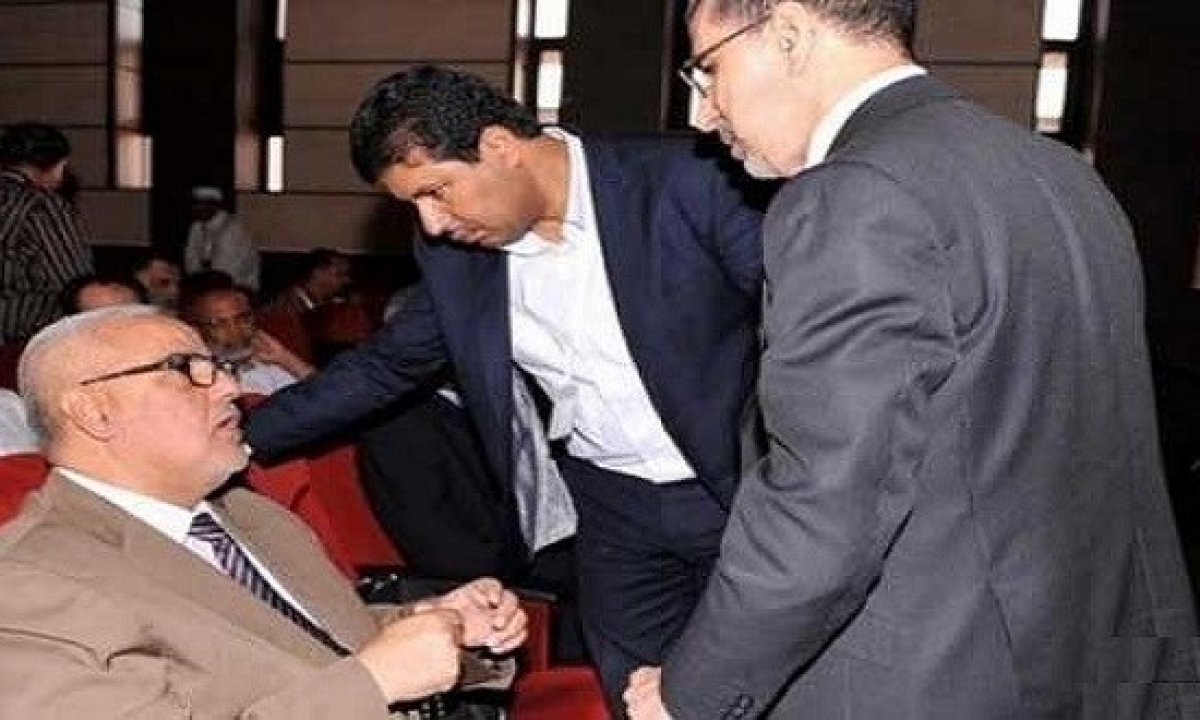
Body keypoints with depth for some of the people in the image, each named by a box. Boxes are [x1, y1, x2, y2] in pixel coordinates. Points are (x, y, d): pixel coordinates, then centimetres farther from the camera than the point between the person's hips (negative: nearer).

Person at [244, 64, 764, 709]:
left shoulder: (678, 185, -16)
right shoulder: (454, 260, -1)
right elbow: (384, 365, 10)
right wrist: (240, 438, 7)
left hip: (744, 491, -3)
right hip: (614, 511, 4)